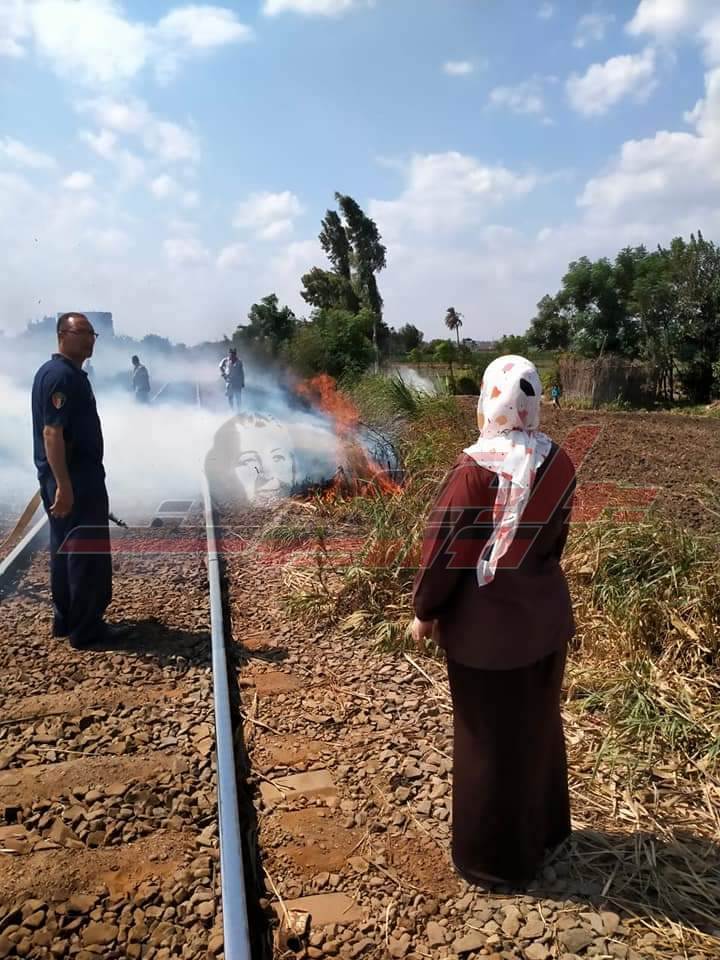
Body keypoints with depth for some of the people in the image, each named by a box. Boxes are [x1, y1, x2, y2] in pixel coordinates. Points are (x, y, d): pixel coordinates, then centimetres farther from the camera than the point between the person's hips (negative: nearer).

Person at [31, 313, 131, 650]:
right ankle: (86, 631, 5)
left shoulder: (69, 372, 15)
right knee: (88, 554, -4)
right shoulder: (61, 375, -17)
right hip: (75, 480, -11)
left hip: (72, 477, 11)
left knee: (66, 551, 16)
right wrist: (64, 485, -27)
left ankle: (67, 619, 26)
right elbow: (51, 433, -24)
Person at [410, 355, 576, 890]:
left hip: (488, 623, -6)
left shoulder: (477, 469, -22)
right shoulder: (559, 464, -4)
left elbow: (445, 548, -16)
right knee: (538, 725, 23)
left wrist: (424, 611, -3)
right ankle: (543, 828, 44)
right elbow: (556, 537, 8)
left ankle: (496, 857, 30)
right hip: (545, 612, 6)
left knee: (491, 739, 11)